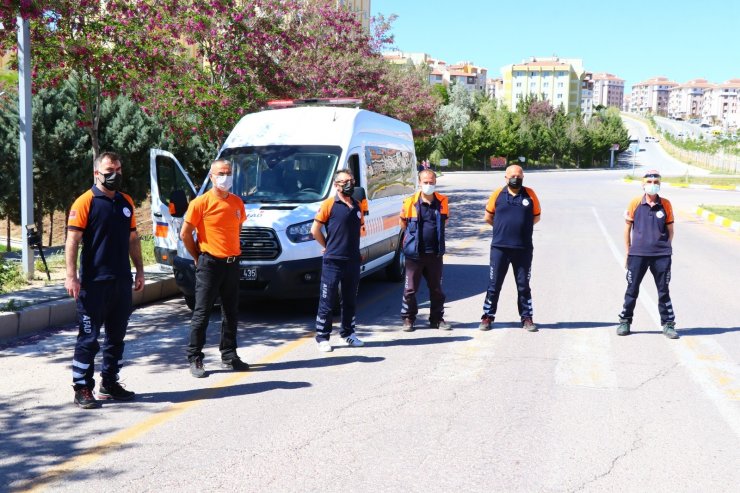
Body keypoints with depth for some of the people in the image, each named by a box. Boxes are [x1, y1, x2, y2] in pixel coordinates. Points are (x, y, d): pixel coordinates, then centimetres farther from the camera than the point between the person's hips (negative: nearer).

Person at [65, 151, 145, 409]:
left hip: (122, 281, 7)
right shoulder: (85, 202, -7)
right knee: (88, 337, -2)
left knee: (116, 336, 13)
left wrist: (139, 270, 14)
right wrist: (71, 276, -19)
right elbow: (72, 240, -12)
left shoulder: (126, 202, 13)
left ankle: (109, 384, 24)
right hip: (94, 282, -6)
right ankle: (82, 388, 6)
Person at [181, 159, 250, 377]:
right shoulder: (201, 203, -8)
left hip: (232, 263, 6)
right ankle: (195, 360, 7)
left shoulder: (237, 202, 7)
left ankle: (229, 357, 23)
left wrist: (233, 251, 14)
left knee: (231, 313, 12)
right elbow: (185, 234, -5)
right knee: (201, 314, -1)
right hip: (209, 265, -5)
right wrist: (198, 257, 0)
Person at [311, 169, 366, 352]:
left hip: (353, 260, 6)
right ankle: (322, 338, 6)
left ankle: (348, 333, 26)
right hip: (332, 261, -6)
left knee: (350, 301, 14)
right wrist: (328, 246, 2)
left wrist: (350, 247, 13)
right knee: (326, 302, -1)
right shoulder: (329, 204, -6)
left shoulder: (358, 206, 11)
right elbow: (315, 230, -4)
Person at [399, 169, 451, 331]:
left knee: (436, 289, 11)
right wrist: (411, 236, 4)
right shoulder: (410, 202, -6)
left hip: (435, 253, 3)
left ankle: (437, 318, 22)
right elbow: (402, 221, 9)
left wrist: (437, 235, 11)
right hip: (415, 253, -3)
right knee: (410, 288, 2)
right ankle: (408, 319, 14)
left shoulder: (442, 201, 2)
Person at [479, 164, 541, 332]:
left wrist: (522, 226, 10)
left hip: (523, 249, 0)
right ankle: (488, 316, 13)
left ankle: (526, 318, 18)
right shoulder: (498, 194, 1)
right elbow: (488, 217, 11)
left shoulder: (530, 194, 2)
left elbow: (536, 217, 12)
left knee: (523, 285, 9)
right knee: (494, 285, 5)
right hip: (499, 247, 0)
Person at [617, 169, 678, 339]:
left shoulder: (665, 204, 2)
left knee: (663, 291, 8)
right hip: (637, 254, -1)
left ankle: (668, 324, 17)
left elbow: (670, 230, 11)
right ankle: (625, 321, 19)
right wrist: (628, 252, 6)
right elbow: (627, 228, 6)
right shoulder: (635, 203, -1)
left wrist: (666, 248, 3)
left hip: (661, 255, 1)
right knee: (632, 290, 7)